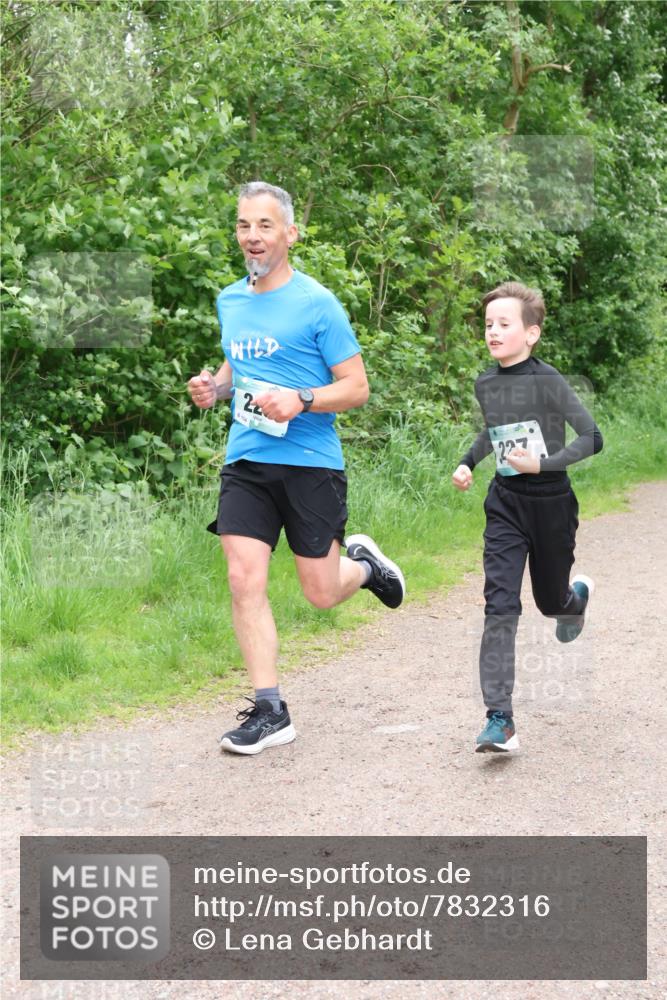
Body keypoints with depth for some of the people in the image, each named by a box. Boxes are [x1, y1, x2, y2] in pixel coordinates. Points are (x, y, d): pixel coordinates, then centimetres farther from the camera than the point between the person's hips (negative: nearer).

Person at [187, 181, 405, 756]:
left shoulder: (316, 303, -7)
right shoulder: (229, 301, 11)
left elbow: (356, 387, -6)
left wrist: (301, 400, -23)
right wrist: (214, 387, 6)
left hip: (310, 461, -4)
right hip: (246, 461, 4)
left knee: (321, 593, 3)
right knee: (245, 580, -8)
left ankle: (364, 563, 39)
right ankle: (270, 712, -1)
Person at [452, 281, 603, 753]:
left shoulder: (547, 382, -16)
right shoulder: (486, 385, 2)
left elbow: (592, 437, -16)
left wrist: (542, 463, -24)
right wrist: (468, 462, 11)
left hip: (550, 502, -3)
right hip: (505, 505, 3)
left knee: (551, 602, 14)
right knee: (500, 607, -12)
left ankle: (579, 594, 55)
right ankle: (500, 720, -17)